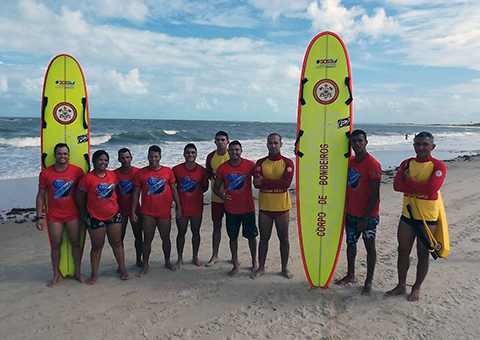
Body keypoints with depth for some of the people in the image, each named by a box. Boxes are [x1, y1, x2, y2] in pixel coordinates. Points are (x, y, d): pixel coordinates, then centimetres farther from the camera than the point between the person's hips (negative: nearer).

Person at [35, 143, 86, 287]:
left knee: (75, 243, 7)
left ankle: (78, 273, 23)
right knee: (56, 245, 7)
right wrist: (38, 217, -2)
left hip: (73, 215, 0)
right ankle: (56, 275, 23)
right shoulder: (45, 173, -4)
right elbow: (40, 196, 1)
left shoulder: (77, 171, -6)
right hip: (54, 216, 0)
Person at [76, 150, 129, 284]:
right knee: (97, 246, 8)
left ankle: (122, 268, 27)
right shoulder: (87, 178, -13)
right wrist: (84, 213, 4)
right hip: (95, 218, -4)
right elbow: (79, 198, -5)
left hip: (114, 215, 4)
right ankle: (94, 274, 22)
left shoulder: (112, 175, 1)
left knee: (116, 243, 13)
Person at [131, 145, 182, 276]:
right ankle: (145, 265, 20)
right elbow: (136, 193, 2)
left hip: (165, 212, 1)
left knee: (166, 238, 12)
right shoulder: (141, 173, 0)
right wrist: (133, 211, -1)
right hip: (147, 212, -1)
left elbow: (174, 190, 7)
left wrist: (178, 206, 3)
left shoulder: (168, 171, 2)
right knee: (147, 239, 6)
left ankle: (167, 261, 31)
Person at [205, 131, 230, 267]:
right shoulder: (211, 156, 4)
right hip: (216, 196, 3)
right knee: (217, 226, 10)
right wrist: (214, 176, -9)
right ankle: (214, 256, 20)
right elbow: (208, 174, 12)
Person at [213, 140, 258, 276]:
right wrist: (220, 194, -19)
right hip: (231, 210, 1)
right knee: (233, 237, 11)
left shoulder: (250, 165, -8)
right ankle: (235, 265, 26)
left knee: (251, 236, 11)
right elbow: (216, 187, 1)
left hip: (248, 208, -1)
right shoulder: (222, 168, -4)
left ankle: (254, 263, 32)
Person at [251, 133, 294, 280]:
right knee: (264, 238, 12)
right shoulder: (261, 163, 2)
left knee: (284, 239, 11)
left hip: (282, 207, -1)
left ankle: (285, 268, 27)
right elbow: (256, 183, -13)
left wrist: (265, 182, -19)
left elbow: (286, 183, -18)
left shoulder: (287, 163, -3)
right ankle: (261, 267, 27)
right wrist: (277, 183, -20)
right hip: (264, 207, 1)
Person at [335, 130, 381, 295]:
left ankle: (368, 282, 15)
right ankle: (350, 275, 30)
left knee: (370, 246, 5)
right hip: (351, 213, 7)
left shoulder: (372, 164, -15)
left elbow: (375, 194, -16)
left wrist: (366, 218, -17)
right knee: (350, 243, 15)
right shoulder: (350, 161, 6)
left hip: (367, 215, -6)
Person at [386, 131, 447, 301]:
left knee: (423, 254, 8)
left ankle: (417, 288, 26)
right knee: (403, 251, 11)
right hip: (407, 215, 4)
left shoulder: (438, 166, -8)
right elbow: (397, 185, -8)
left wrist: (409, 181, -13)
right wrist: (419, 189, -19)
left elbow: (431, 188, -24)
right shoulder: (406, 164, 5)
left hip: (427, 217, -4)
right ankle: (401, 285, 26)